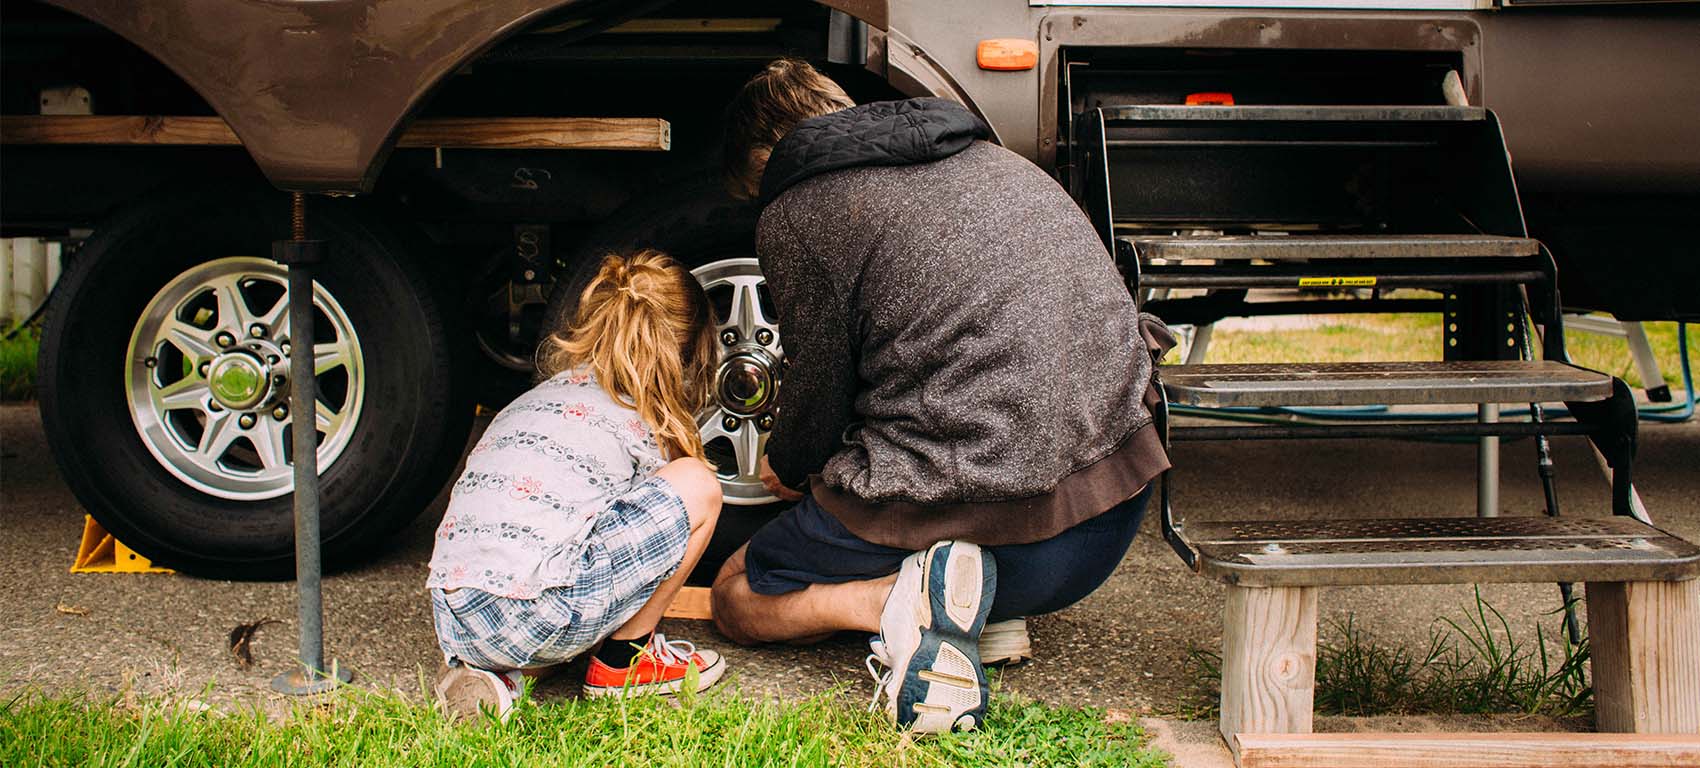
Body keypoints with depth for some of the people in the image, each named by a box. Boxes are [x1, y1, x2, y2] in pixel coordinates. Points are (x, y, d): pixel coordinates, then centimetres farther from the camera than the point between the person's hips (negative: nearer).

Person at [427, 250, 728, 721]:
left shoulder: (533, 400, 26)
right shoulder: (637, 419, 7)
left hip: (452, 624, 7)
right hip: (537, 618, -7)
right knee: (699, 486, 4)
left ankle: (488, 669, 12)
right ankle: (623, 660, 12)